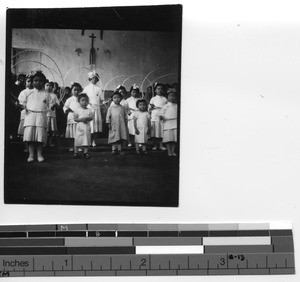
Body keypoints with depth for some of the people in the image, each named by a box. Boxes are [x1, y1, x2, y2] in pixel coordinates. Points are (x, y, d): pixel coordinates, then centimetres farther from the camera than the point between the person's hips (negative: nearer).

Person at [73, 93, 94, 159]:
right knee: (77, 140, -2)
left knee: (86, 140, 3)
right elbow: (75, 118, -3)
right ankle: (75, 152, 4)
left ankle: (85, 152, 10)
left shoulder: (90, 110, 6)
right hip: (79, 127, -1)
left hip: (87, 127, 1)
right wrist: (81, 119, -18)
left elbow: (91, 117, -5)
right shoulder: (77, 110, 3)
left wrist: (86, 118, -20)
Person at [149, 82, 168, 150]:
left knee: (162, 131, 0)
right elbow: (149, 109, 6)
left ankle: (161, 145, 11)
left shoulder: (164, 99, 9)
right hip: (154, 117, -1)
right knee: (154, 132, 1)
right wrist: (151, 107, -14)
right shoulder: (153, 99, 6)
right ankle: (155, 145, 12)